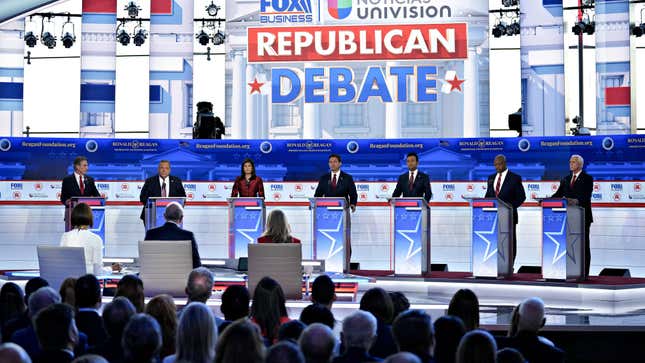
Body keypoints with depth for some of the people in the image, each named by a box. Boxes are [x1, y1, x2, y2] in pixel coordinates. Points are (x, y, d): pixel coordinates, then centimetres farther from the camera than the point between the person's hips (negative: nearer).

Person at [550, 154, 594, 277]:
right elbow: (558, 194, 7)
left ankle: (584, 273, 1)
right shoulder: (566, 179, 16)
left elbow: (586, 196, -16)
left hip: (583, 217, -5)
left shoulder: (587, 179, -2)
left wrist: (577, 201, -35)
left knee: (583, 245, -1)